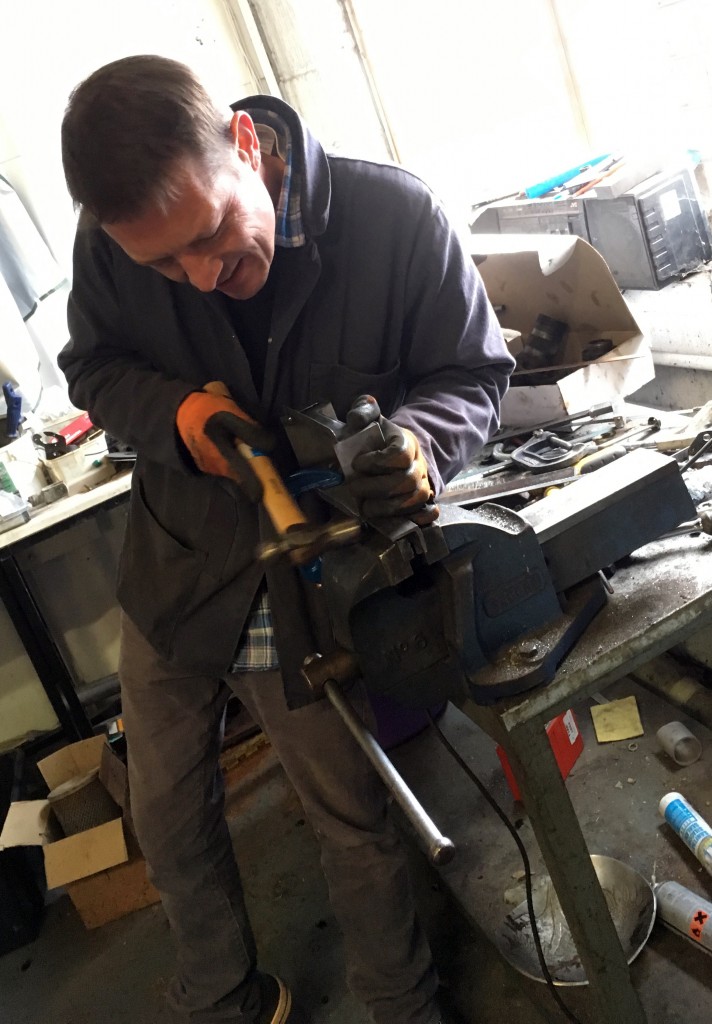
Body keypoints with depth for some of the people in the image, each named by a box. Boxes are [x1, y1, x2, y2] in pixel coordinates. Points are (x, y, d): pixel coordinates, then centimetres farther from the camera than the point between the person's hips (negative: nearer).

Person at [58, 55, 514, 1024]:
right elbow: (94, 367, 2)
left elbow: (474, 372, -9)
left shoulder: (393, 216, -20)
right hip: (175, 573, 4)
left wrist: (418, 439, -32)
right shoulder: (113, 236, -13)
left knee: (357, 827, 11)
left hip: (311, 590, -3)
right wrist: (178, 413, -20)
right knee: (168, 816, 19)